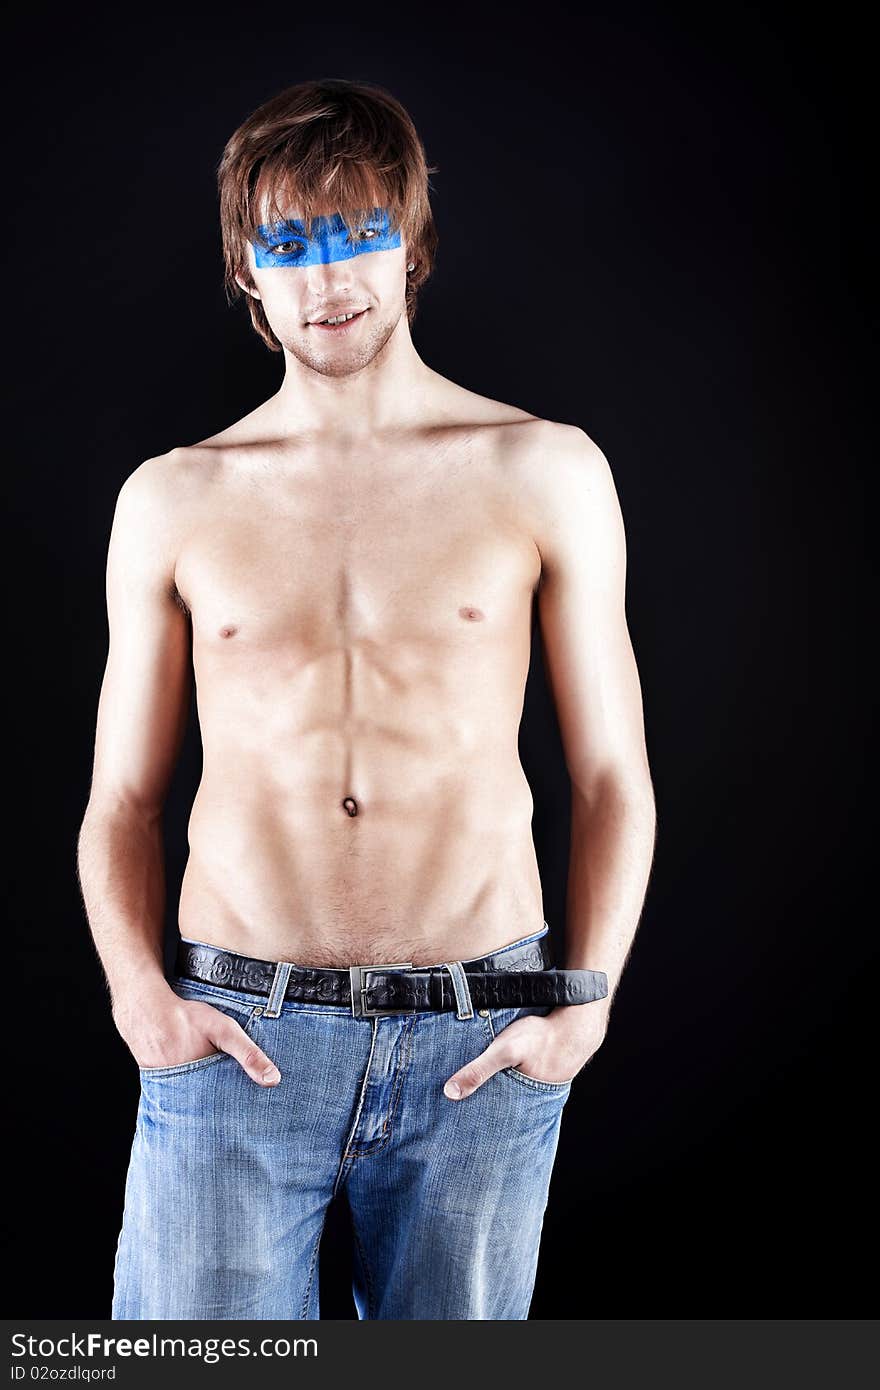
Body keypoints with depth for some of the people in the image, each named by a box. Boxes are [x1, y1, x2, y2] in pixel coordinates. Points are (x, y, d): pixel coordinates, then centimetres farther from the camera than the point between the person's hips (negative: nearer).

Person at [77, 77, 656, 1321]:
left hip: (480, 1044, 0)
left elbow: (613, 775, 5)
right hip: (235, 1034, 1)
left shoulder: (545, 472, 2)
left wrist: (586, 996, -5)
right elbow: (123, 796, 9)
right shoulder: (173, 501, 6)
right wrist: (138, 988, -6)